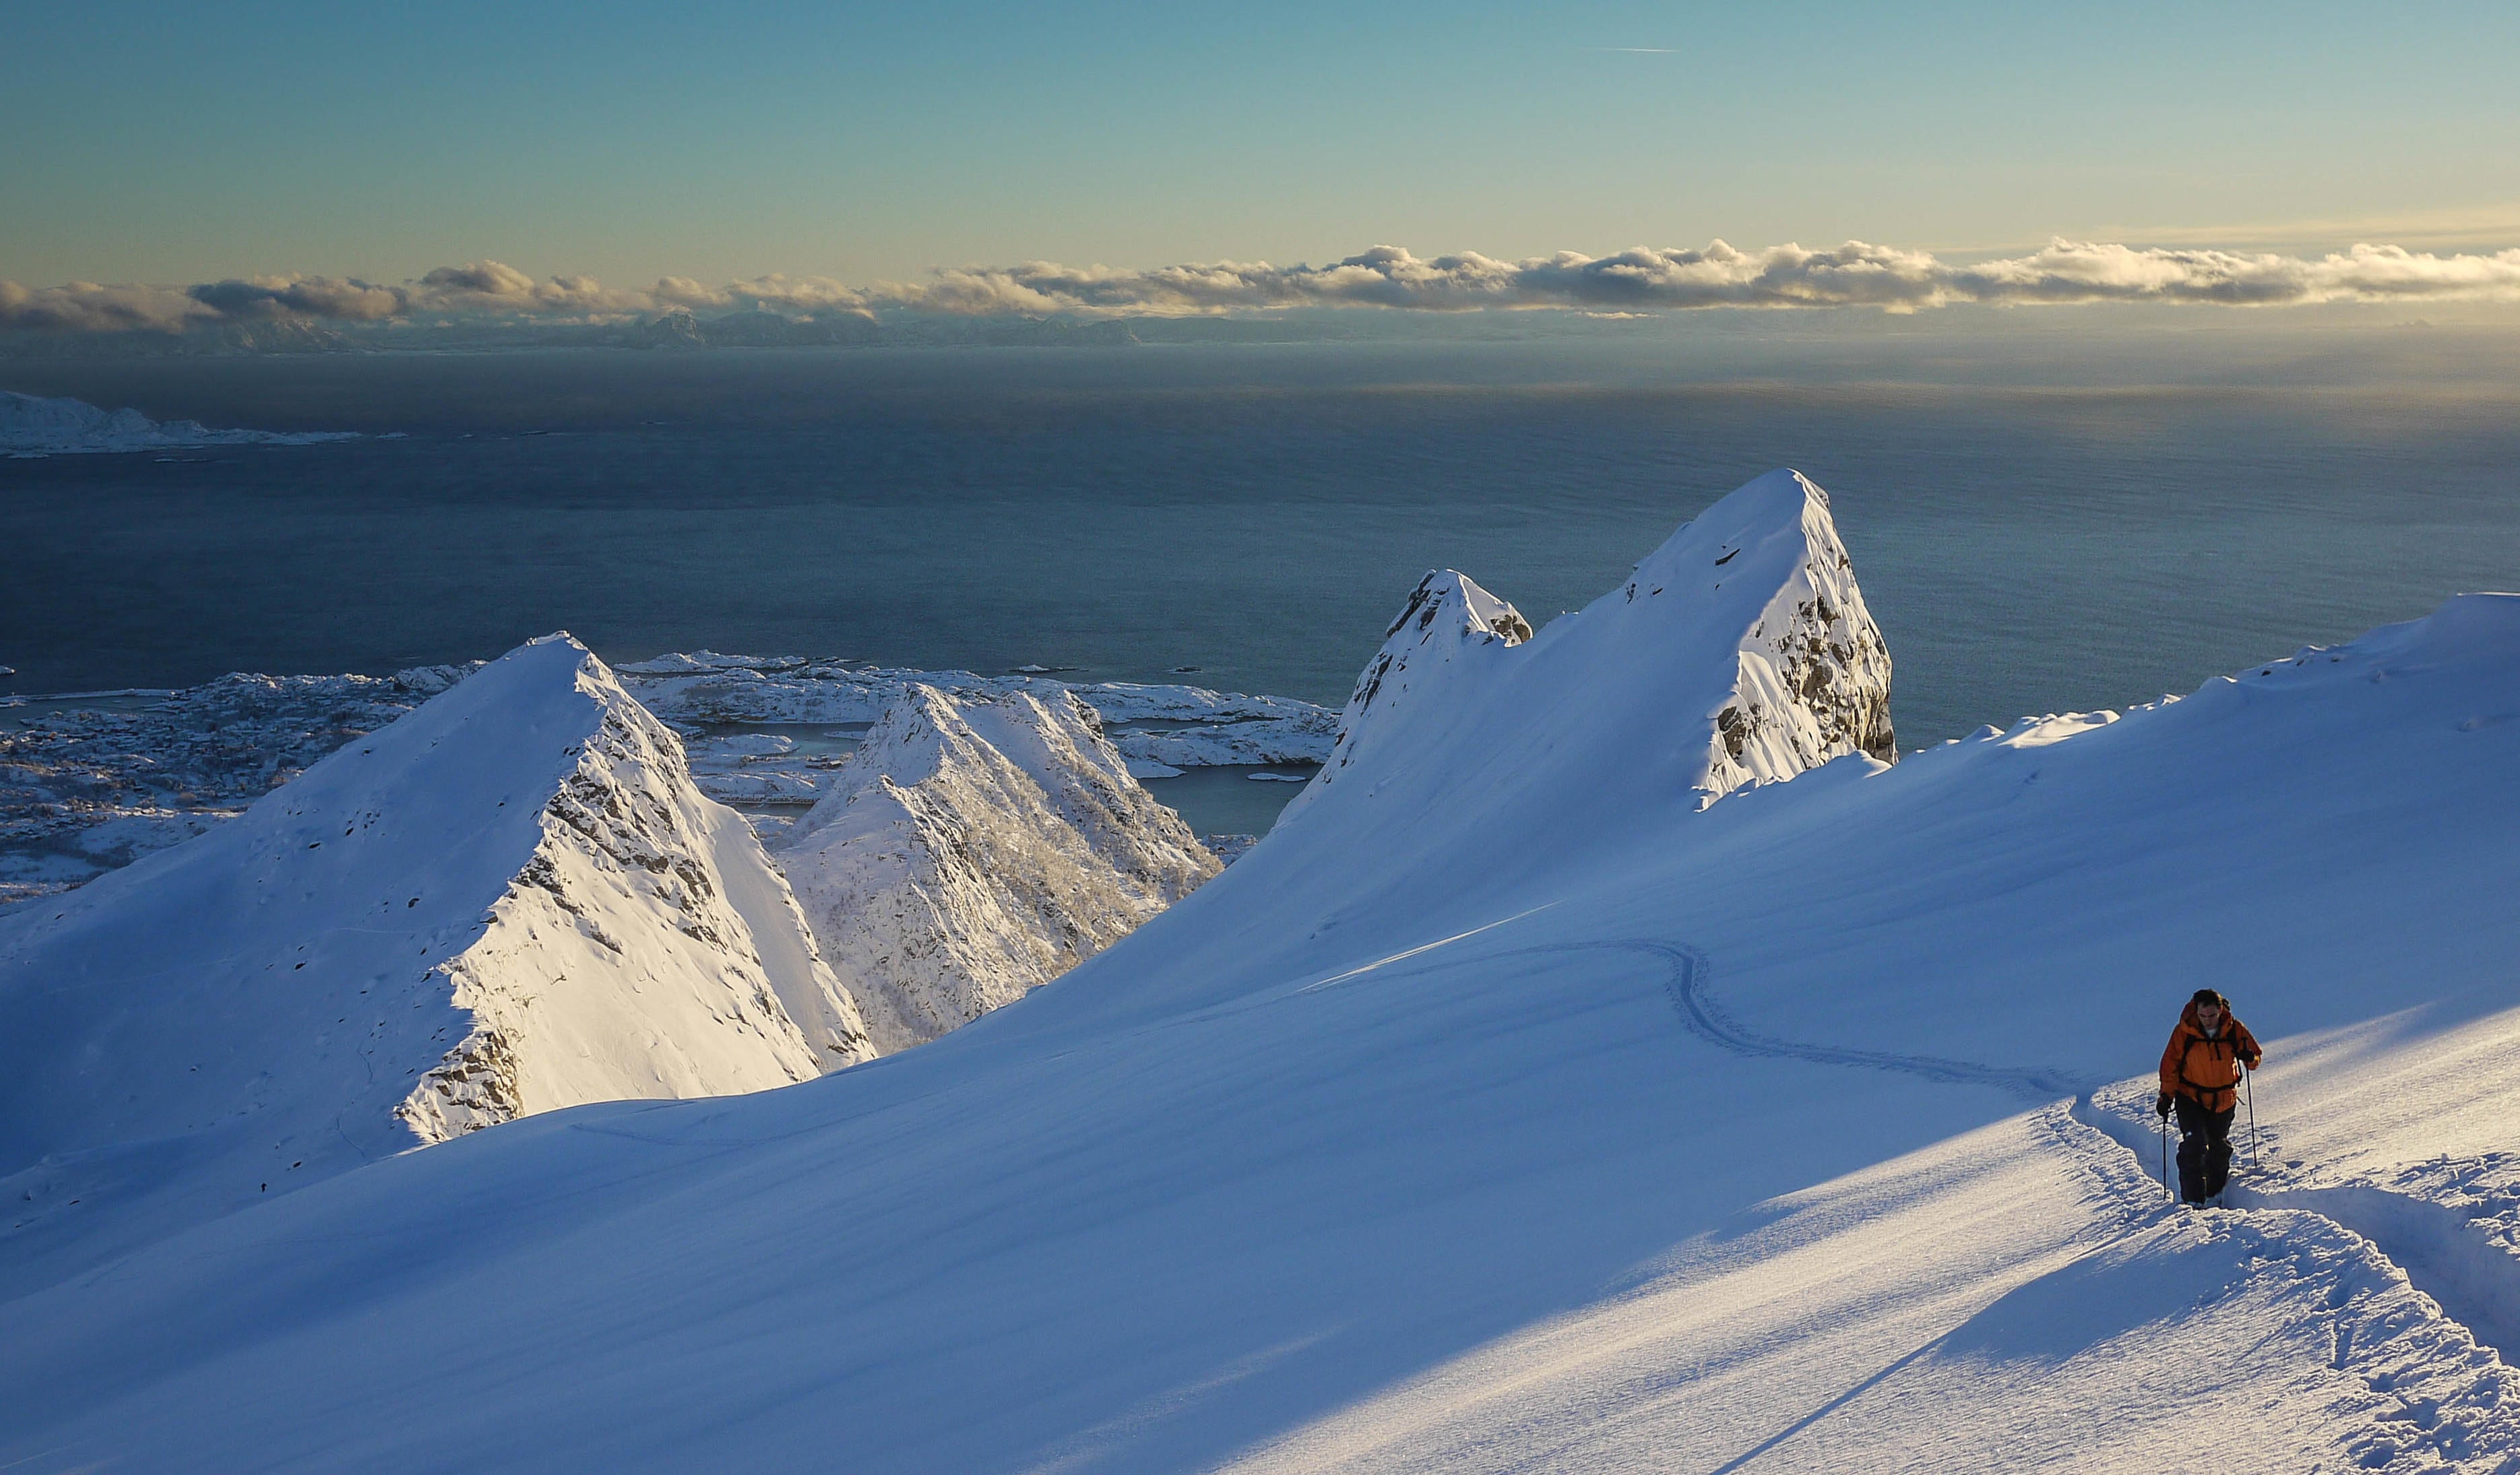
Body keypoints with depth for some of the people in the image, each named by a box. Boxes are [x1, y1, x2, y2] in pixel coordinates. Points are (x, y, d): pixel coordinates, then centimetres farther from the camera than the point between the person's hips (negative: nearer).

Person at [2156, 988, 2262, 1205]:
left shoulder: (2234, 1029, -11)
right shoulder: (2184, 1031, -16)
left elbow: (2254, 1053, 1)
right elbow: (2170, 1063, -9)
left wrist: (2250, 1058, -23)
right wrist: (2166, 1094, -13)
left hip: (2224, 1098, 3)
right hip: (2190, 1097, -3)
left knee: (2220, 1146, 17)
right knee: (2194, 1144, -16)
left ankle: (2215, 1191, 39)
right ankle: (2193, 1199, -13)